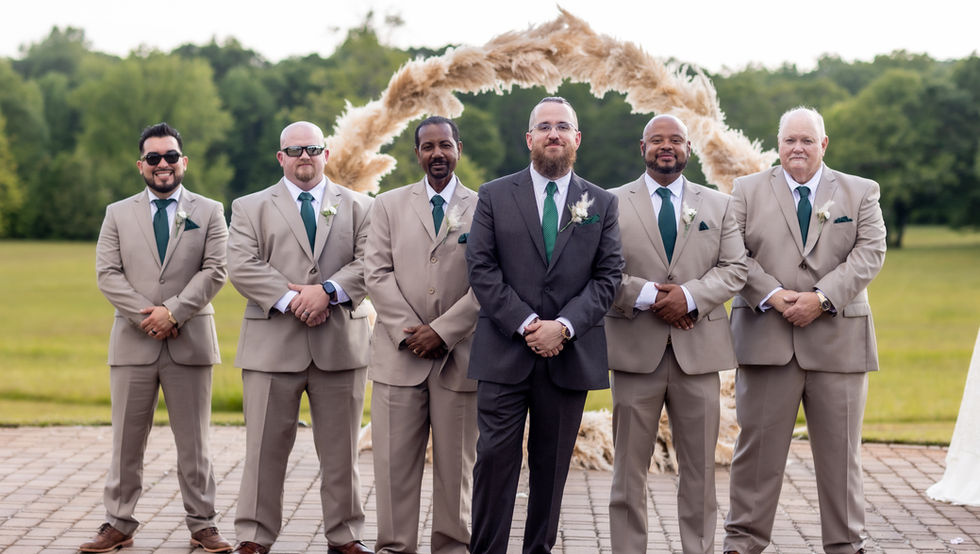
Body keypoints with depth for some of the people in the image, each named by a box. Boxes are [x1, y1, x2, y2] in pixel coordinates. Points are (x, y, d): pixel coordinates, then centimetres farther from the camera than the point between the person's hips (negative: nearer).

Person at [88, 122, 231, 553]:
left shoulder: (209, 212, 7)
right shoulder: (118, 214, 11)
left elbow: (214, 271, -3)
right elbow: (107, 274, 2)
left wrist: (173, 311, -13)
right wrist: (145, 314, -11)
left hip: (190, 342, -1)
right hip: (133, 343, 1)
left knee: (193, 443, 5)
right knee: (126, 441, 5)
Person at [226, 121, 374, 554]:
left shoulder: (358, 207, 12)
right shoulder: (250, 208, 10)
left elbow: (368, 263, -1)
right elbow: (242, 266, -4)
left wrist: (327, 291, -16)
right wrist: (290, 300, -15)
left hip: (341, 344, 1)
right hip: (273, 344, -1)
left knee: (341, 449, 7)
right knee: (265, 448, 2)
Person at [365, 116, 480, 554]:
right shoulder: (388, 205, 10)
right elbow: (377, 274, 2)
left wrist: (441, 331, -11)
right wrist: (408, 331, -10)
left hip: (459, 356, -1)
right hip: (399, 354, 1)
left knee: (456, 465, 5)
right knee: (394, 463, 1)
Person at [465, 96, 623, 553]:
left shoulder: (602, 204, 9)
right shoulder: (494, 196, 5)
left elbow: (608, 276, 3)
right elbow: (481, 269, -2)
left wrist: (564, 326, -12)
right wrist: (525, 324, -12)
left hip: (569, 356, 2)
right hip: (504, 353, -1)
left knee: (552, 465, 7)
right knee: (495, 457, -4)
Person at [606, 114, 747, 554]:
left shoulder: (718, 205, 13)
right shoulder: (612, 204, 6)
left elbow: (735, 269, 4)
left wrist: (690, 296, -12)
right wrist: (646, 296, -14)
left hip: (698, 350, 2)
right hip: (635, 351, -2)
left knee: (699, 467, 6)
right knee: (629, 468, 3)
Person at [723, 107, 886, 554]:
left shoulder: (861, 193, 10)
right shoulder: (747, 190, 10)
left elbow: (870, 253, -2)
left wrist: (822, 297, -14)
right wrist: (772, 295, -14)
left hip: (837, 337, 1)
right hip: (765, 337, -1)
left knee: (841, 449, 6)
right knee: (758, 444, 1)